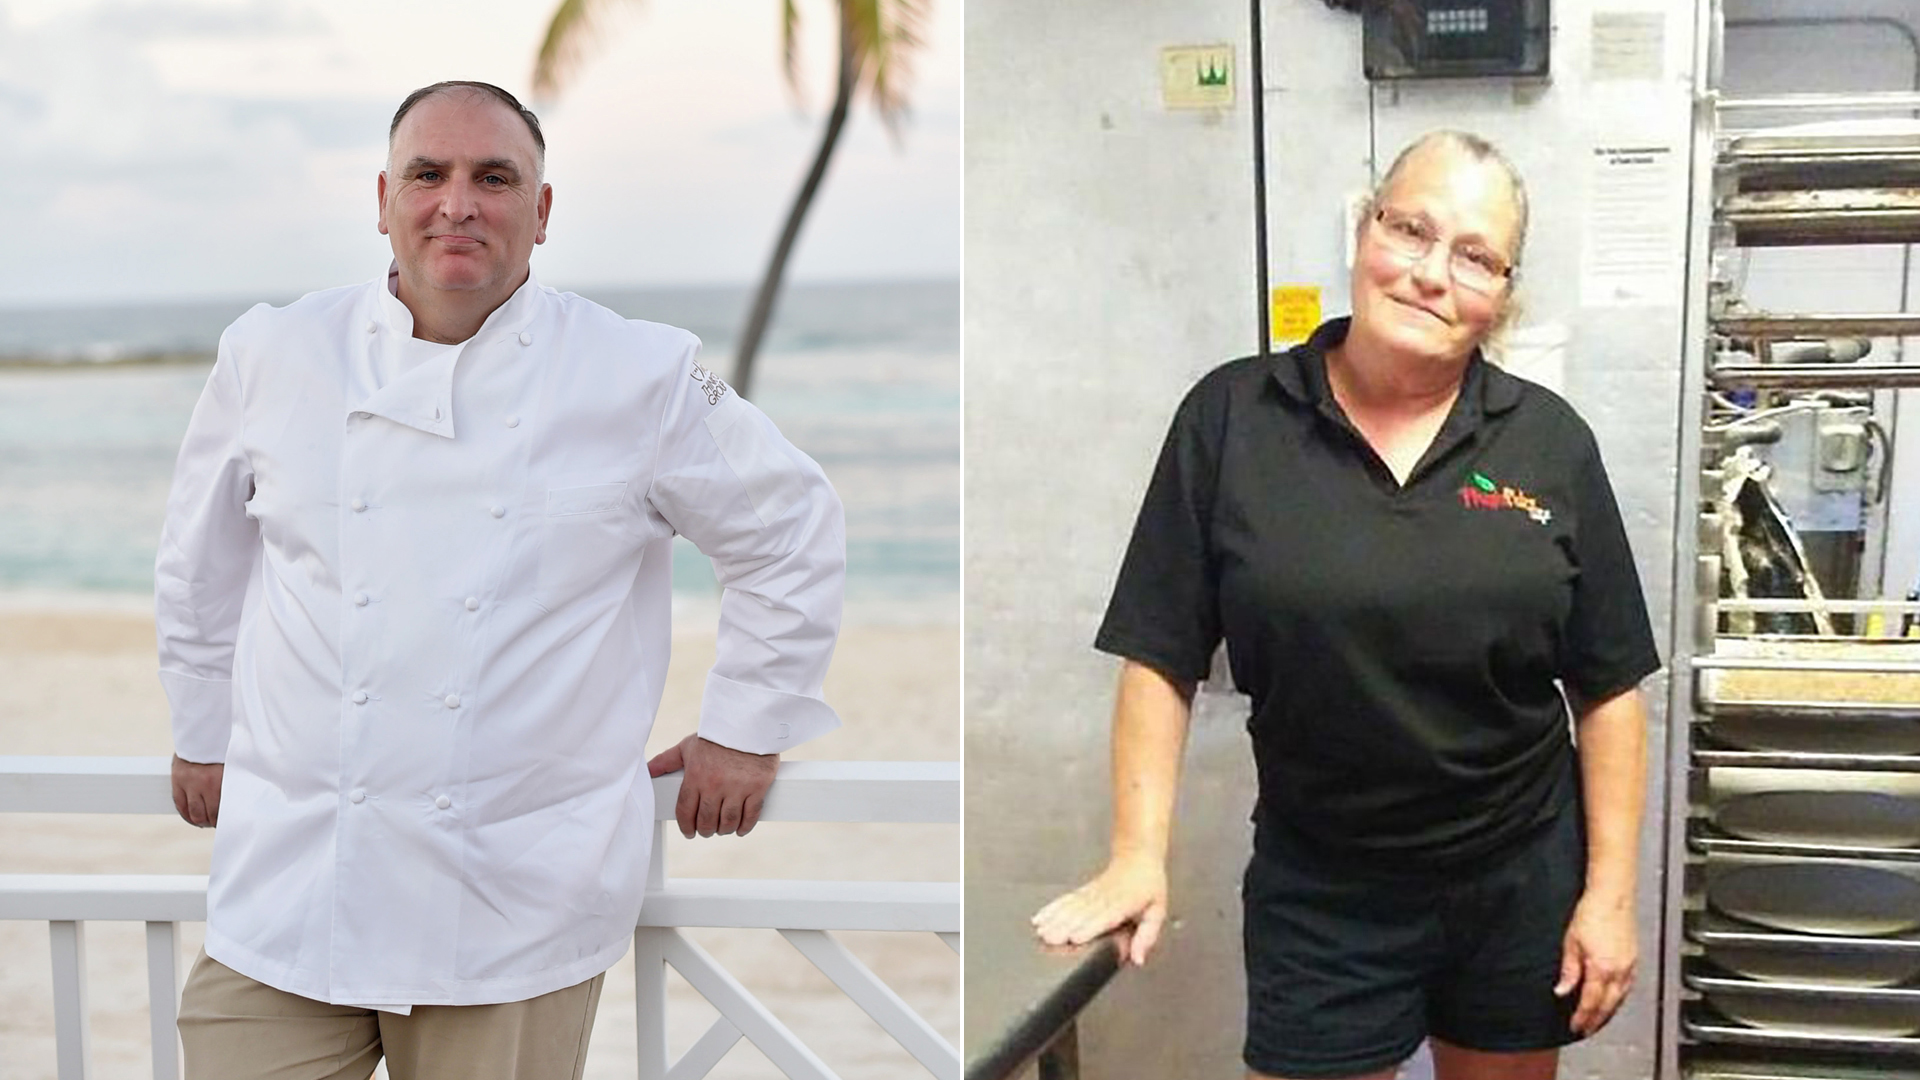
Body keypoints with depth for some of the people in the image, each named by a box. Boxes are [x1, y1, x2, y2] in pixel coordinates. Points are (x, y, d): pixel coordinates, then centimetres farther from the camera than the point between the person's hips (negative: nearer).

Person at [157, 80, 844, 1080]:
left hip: (518, 903, -1)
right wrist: (203, 735, 24)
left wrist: (745, 734, 11)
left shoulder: (645, 379, -2)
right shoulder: (272, 357, 4)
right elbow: (202, 558, 19)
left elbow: (792, 532, 9)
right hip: (287, 885, 2)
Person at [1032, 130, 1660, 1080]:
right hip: (1316, 893, -1)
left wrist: (1609, 894, -3)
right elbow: (1162, 658, -4)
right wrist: (1138, 858, -10)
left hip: (1523, 882, 2)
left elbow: (1608, 689, 0)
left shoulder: (1550, 443, -4)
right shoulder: (1231, 419, -7)